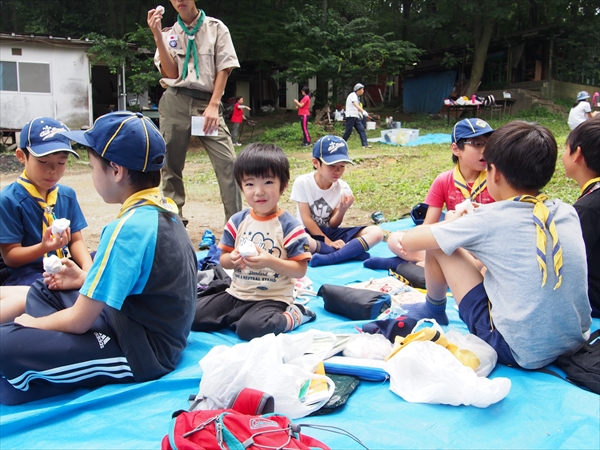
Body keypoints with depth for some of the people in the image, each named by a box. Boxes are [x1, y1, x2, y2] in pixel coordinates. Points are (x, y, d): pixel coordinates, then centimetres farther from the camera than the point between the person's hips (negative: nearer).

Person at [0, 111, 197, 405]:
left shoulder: (129, 228, -25)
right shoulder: (164, 208, 2)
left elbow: (79, 322, -18)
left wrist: (31, 324, 1)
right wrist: (86, 280, 11)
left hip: (140, 355, -10)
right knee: (42, 291, 21)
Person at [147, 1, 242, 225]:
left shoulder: (216, 28, 9)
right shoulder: (168, 33, 13)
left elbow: (223, 69, 2)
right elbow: (171, 73, 1)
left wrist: (213, 105, -9)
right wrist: (158, 36, -8)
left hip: (207, 103, -2)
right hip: (175, 102, 2)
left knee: (228, 162, -14)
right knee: (171, 164, 3)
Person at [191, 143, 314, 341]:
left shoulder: (290, 226, -11)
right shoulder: (237, 221, 3)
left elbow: (300, 270, -12)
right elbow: (223, 258, 9)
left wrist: (271, 262, -27)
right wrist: (232, 260, -15)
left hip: (272, 298, -5)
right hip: (236, 294, 5)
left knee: (249, 328, -34)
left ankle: (292, 316, -6)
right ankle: (235, 316, 10)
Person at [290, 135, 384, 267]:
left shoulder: (343, 188, -5)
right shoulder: (302, 182, -13)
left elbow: (333, 225, -5)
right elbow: (306, 219, -12)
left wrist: (342, 210, -25)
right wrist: (327, 241, -17)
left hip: (331, 232, 4)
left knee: (377, 232, -16)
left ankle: (326, 259, -31)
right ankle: (351, 251, -26)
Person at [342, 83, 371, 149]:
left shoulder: (356, 96, 20)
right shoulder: (352, 95, -10)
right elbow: (355, 105, -26)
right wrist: (363, 111, -38)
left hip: (356, 117, 9)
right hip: (351, 116, -9)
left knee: (362, 130, -2)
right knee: (348, 131, -7)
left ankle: (365, 144, -7)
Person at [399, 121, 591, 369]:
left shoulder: (490, 220, -16)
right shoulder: (568, 213, -1)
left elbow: (408, 241, -9)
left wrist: (450, 223, 9)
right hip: (576, 343, 7)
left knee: (438, 248, 2)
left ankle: (434, 309, 28)